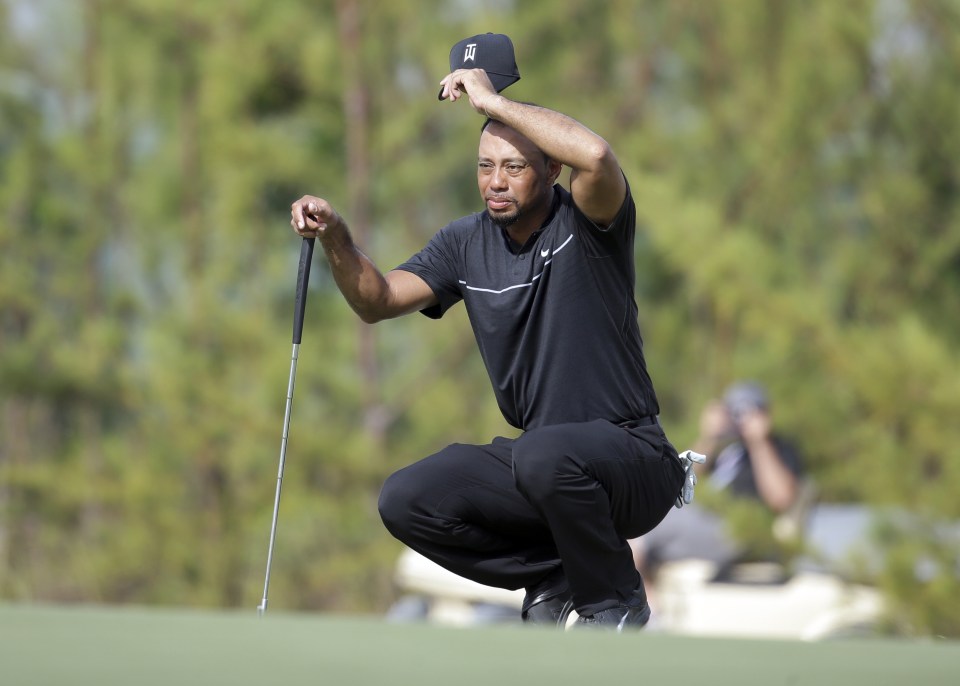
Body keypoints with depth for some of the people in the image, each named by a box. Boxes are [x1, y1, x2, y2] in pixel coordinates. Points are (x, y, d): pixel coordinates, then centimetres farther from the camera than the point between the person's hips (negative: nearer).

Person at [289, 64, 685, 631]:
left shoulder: (584, 225, -12)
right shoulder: (466, 243, 7)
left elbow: (597, 156, -34)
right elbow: (379, 301, 2)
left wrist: (491, 100, -24)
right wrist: (336, 240, -17)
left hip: (630, 461, -6)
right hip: (541, 460, 6)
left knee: (543, 453, -38)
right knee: (406, 501, -13)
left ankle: (614, 600, -11)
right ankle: (556, 577, 7)